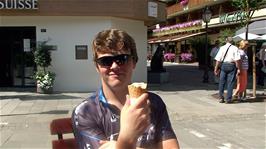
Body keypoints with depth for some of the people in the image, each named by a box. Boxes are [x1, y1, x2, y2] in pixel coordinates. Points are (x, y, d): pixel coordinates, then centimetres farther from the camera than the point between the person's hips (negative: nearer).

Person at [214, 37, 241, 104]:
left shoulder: (222, 48, 2)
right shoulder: (235, 48, -3)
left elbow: (218, 60, -1)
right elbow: (237, 60, -10)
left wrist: (216, 69, 4)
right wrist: (238, 69, -4)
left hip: (223, 65, 2)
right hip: (232, 66, -2)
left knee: (222, 82, 11)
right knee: (230, 83, 4)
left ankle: (221, 98, 15)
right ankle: (228, 99, 5)